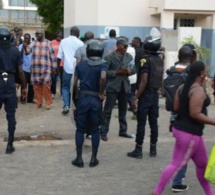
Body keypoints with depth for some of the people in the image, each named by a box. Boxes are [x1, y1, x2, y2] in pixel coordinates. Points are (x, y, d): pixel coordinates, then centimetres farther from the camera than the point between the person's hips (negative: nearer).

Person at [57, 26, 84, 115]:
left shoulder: (63, 41, 4)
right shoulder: (80, 43, -1)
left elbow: (59, 56, 4)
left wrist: (57, 67, 14)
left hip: (67, 68, 1)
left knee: (65, 87, 13)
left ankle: (66, 106, -2)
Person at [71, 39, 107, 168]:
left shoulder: (81, 65, 4)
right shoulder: (102, 66, -4)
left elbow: (75, 84, 1)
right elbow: (103, 77, -27)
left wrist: (75, 99, 10)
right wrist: (101, 93, -14)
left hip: (83, 98, 1)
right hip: (96, 100, -1)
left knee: (80, 129, 10)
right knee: (95, 130, 11)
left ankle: (79, 158, 10)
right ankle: (94, 158, 14)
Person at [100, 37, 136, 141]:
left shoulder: (129, 56, 6)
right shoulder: (109, 57, -8)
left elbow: (134, 69, 7)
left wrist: (129, 71, -14)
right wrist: (116, 72, -20)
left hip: (124, 86, 5)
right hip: (113, 86, -5)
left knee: (123, 110, 15)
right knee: (107, 110, -2)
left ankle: (123, 131, 26)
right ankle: (103, 132, 2)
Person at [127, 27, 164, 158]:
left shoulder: (146, 60, -15)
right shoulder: (160, 60, 8)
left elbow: (144, 81, -20)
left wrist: (136, 97, -17)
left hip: (146, 94, -7)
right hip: (155, 94, 7)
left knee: (141, 123, -1)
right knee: (153, 122, 11)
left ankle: (138, 150, 3)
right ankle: (153, 149, 17)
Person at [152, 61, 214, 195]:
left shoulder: (183, 87, 6)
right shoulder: (198, 90, -19)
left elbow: (176, 108, 7)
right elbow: (195, 114, -24)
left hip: (182, 128, 10)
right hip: (190, 133, -10)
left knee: (202, 163, 19)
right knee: (177, 164, 0)